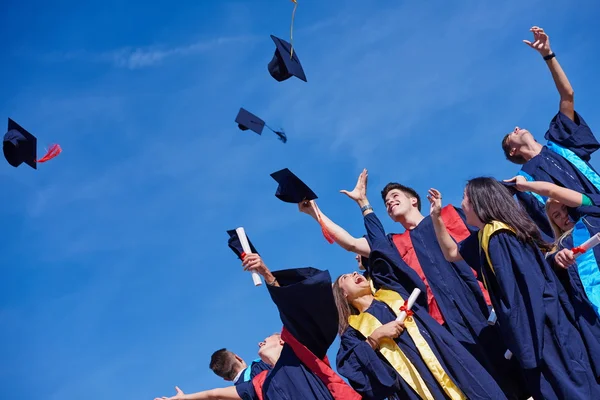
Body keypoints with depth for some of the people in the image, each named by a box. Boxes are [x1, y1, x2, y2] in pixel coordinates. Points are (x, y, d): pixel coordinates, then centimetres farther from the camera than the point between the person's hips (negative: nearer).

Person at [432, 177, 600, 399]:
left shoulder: (496, 237, -18)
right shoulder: (485, 235, 11)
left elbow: (516, 296, -22)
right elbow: (451, 252, 27)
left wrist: (525, 342, -20)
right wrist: (436, 218, 20)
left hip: (537, 327, -10)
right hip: (537, 324, 10)